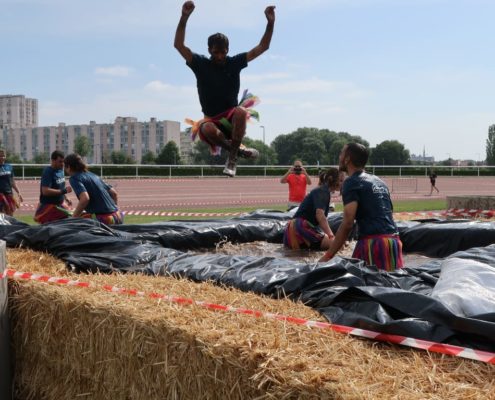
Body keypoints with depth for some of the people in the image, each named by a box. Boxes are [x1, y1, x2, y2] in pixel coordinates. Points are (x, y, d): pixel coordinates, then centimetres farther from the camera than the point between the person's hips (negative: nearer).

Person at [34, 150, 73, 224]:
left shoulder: (60, 170, 7)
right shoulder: (48, 172, -19)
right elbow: (45, 191, -29)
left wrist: (66, 199, 11)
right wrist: (64, 191, -29)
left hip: (60, 204, 8)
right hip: (49, 206, -8)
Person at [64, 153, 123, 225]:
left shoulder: (74, 178, -3)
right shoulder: (93, 175, 18)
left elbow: (85, 198, -20)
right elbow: (114, 193, 19)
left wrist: (74, 217, -10)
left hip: (103, 219, -8)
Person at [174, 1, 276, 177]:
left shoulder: (234, 63, 1)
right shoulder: (201, 64, -2)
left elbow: (262, 47, 1)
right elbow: (178, 45, -12)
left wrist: (270, 23, -12)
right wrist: (184, 17, -24)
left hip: (232, 118, 1)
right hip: (212, 120, -1)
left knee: (240, 111, -37)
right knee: (206, 129, -38)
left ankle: (232, 157, -22)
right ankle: (238, 149, -11)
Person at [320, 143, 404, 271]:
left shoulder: (351, 182, -3)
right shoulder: (378, 181, 22)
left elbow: (348, 223, -13)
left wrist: (327, 256, -11)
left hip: (373, 242, -7)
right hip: (394, 240, 7)